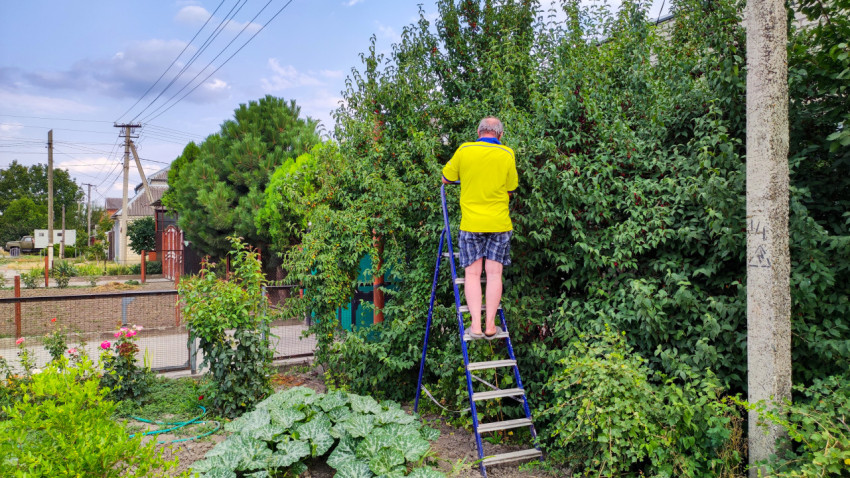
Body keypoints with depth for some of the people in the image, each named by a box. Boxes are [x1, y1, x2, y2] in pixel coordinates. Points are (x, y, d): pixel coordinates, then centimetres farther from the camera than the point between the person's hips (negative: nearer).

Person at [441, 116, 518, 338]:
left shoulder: (464, 150, -3)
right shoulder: (507, 154, -1)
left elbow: (446, 179, 8)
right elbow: (510, 190, 6)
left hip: (471, 223, -1)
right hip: (499, 224, 1)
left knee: (472, 274, 4)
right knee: (494, 273, 5)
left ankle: (476, 325, -1)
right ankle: (490, 325, 6)